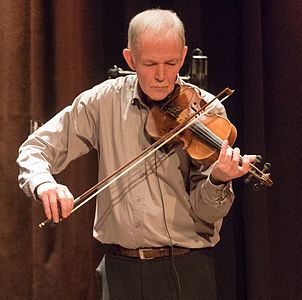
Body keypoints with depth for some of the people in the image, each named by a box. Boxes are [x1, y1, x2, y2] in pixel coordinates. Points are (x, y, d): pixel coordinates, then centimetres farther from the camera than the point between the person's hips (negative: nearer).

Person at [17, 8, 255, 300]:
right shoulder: (104, 100, 1)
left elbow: (206, 213, -7)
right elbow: (36, 148, 3)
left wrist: (217, 180, -28)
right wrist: (43, 182, -18)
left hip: (186, 270, -1)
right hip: (120, 270, 2)